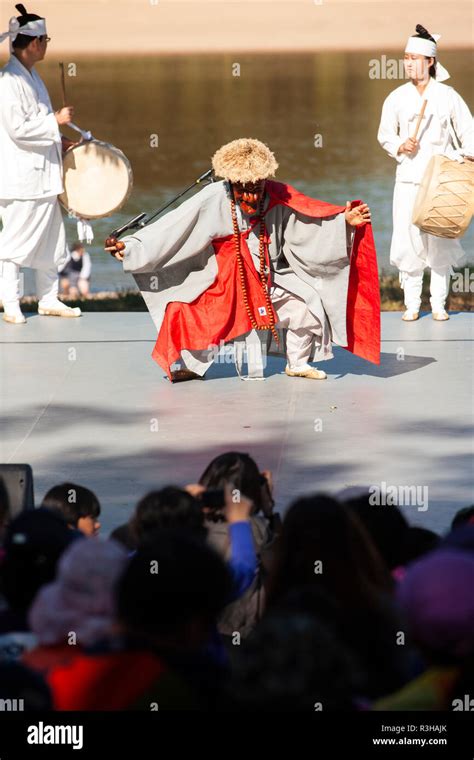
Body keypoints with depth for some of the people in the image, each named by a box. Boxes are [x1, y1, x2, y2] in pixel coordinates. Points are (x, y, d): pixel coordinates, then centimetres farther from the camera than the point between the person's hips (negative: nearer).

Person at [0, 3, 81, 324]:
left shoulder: (32, 76, 12)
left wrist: (59, 140, 14)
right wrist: (56, 121, -18)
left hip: (44, 175, 10)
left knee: (50, 238, 14)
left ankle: (49, 300, 23)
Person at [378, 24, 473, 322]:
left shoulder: (447, 96, 0)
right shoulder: (397, 97, 5)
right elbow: (385, 134, 13)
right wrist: (400, 146, -7)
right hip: (408, 179, 1)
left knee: (441, 241, 0)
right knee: (408, 239, -3)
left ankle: (439, 304, 8)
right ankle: (412, 304, 5)